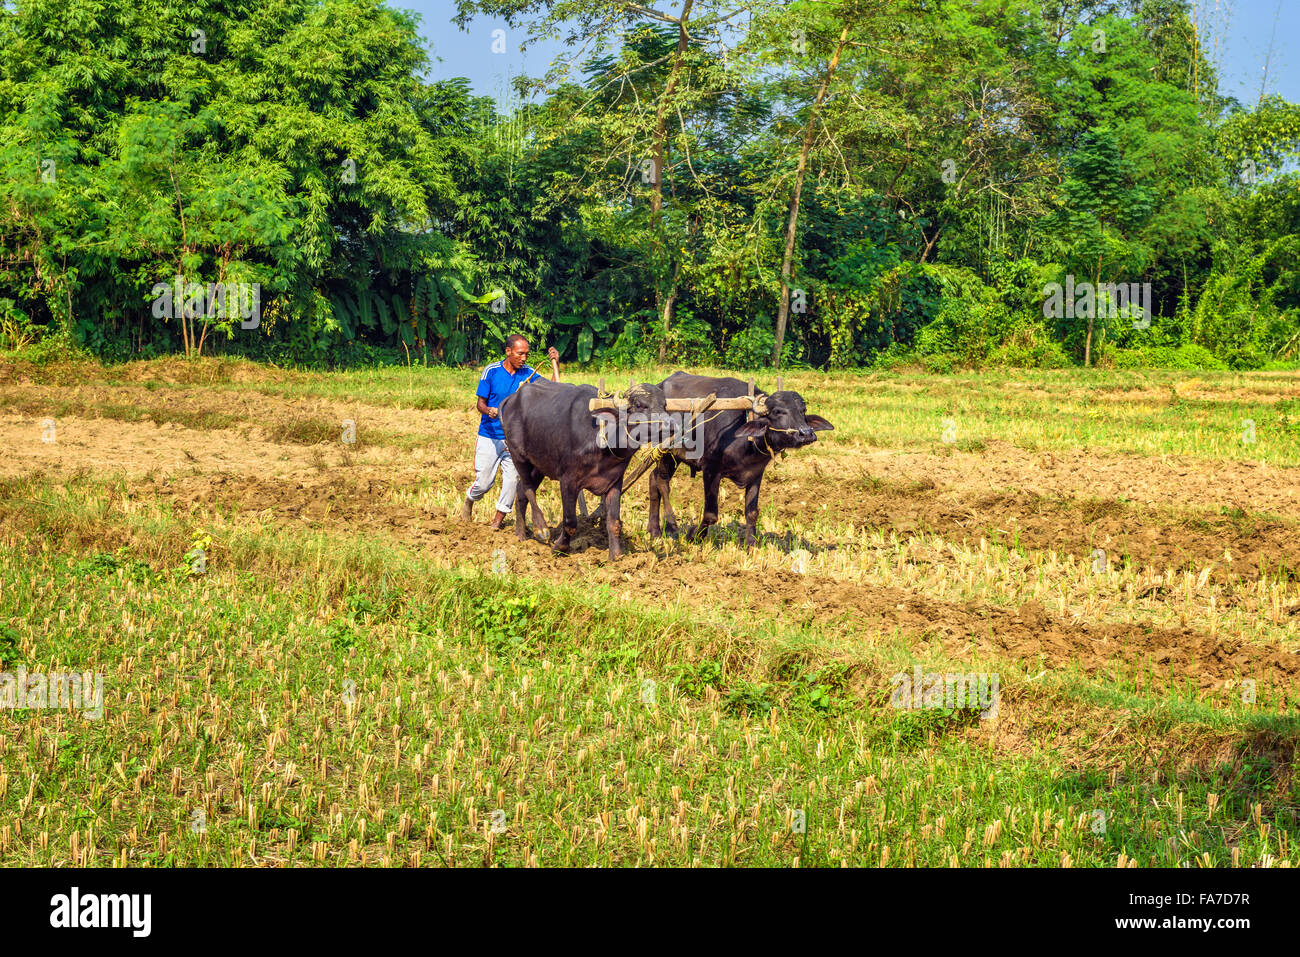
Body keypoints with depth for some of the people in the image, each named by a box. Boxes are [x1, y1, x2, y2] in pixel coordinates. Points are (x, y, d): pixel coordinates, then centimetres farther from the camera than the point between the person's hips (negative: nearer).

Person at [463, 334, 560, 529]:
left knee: (512, 478, -6)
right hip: (489, 436, -2)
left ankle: (499, 518, 9)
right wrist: (488, 410, -27)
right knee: (484, 482, 2)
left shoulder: (528, 373, 0)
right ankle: (468, 502, 33)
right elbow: (480, 403, -4)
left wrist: (555, 365, -17)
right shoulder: (491, 371, -7)